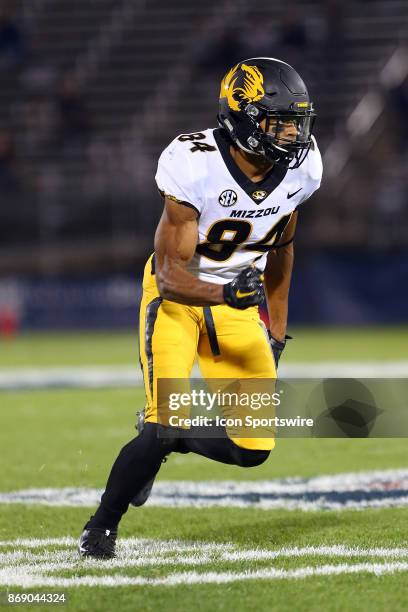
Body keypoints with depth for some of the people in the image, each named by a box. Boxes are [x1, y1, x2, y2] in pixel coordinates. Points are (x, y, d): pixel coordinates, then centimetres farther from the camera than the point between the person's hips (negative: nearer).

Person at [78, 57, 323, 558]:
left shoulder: (297, 168, -10)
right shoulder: (196, 168, -27)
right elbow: (170, 273, -27)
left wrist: (277, 330, 15)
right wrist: (225, 292, -45)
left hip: (238, 302, 5)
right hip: (176, 297, -5)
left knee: (253, 449, -2)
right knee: (168, 422, -22)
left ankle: (160, 438, 29)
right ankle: (101, 527, 1)